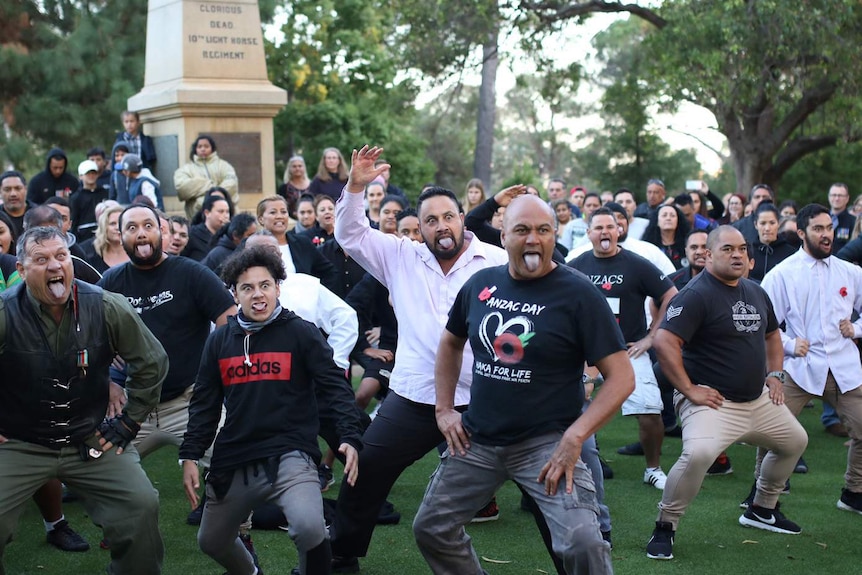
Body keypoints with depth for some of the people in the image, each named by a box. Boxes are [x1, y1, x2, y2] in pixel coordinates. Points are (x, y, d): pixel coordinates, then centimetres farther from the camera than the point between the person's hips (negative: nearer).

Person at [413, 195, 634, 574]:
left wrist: (575, 437, -22)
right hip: (477, 439, 5)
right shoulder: (480, 284, 2)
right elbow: (450, 343, 22)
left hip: (547, 442, -5)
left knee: (582, 543, -22)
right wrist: (444, 408, 11)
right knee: (431, 528, 14)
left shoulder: (577, 294, -11)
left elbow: (622, 377, -13)